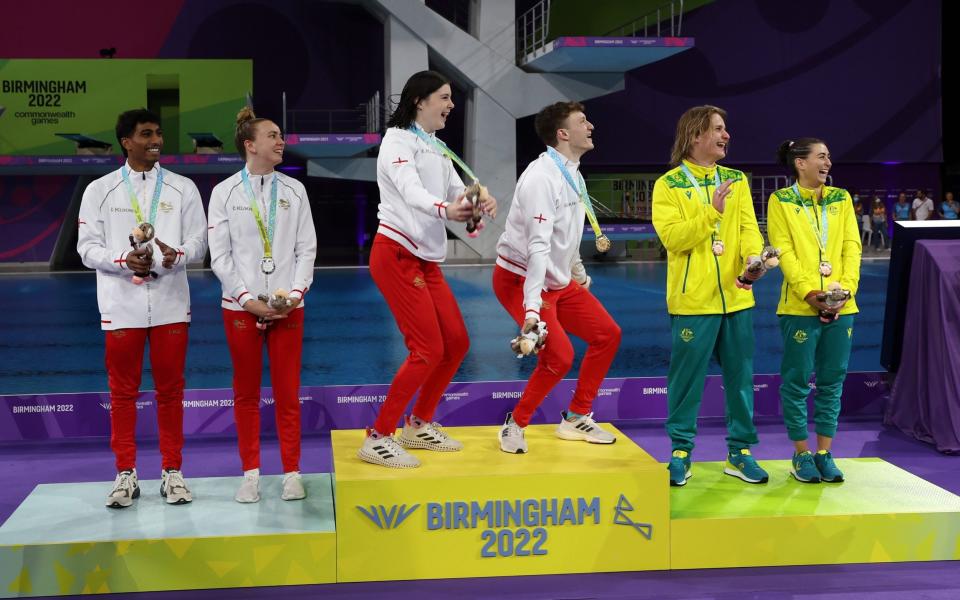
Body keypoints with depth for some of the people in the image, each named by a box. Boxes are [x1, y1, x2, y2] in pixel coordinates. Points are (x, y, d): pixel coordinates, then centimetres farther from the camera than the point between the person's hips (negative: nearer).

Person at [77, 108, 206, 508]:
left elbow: (198, 241, 4)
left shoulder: (182, 188, 7)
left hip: (170, 304, 1)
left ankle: (172, 472, 14)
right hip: (121, 306, 0)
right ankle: (126, 475, 14)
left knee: (170, 390, 5)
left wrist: (177, 255, -18)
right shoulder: (99, 191, 5)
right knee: (122, 392, 4)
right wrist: (123, 261, -16)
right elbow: (87, 247, 2)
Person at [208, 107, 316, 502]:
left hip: (288, 306, 1)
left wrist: (294, 294, -9)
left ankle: (291, 473, 11)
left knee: (288, 393, 3)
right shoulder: (225, 192, 0)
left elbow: (306, 249, 5)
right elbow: (220, 255, -2)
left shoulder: (294, 191, 6)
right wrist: (248, 300, -10)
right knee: (246, 393, 7)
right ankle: (250, 473, 16)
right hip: (240, 307, -1)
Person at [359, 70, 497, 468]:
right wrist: (444, 210, -47)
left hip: (427, 260, 9)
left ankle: (418, 425, 24)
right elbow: (411, 191, -26)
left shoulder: (438, 149, 18)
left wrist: (482, 203, -15)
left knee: (456, 343, 8)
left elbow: (458, 192, 9)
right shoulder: (398, 141, -9)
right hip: (396, 255, -9)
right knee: (428, 350, -12)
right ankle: (377, 439, -3)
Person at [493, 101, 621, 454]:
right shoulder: (542, 176, -22)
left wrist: (580, 274, 25)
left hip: (559, 281, 10)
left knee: (608, 334, 7)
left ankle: (576, 419, 19)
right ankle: (515, 425, 1)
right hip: (520, 279, -10)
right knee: (559, 356, -21)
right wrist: (532, 307, -34)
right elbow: (538, 246, -30)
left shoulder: (573, 175, 7)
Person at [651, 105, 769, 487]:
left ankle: (739, 452, 20)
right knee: (687, 378, 2)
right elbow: (672, 237, -14)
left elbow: (749, 227, 1)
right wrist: (713, 211, -22)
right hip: (692, 300, -4)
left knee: (740, 376, 9)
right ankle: (680, 451, 14)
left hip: (736, 297, 4)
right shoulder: (668, 185, -3)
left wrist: (754, 258, -19)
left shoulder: (736, 180, 11)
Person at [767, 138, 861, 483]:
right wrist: (811, 293, -17)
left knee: (832, 382, 7)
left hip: (841, 307, 4)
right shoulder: (781, 201, 1)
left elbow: (852, 247, 5)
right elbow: (784, 251, -7)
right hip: (800, 306, -4)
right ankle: (802, 454, 12)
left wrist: (845, 289, -9)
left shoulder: (841, 199, 12)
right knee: (797, 381, 1)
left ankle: (824, 452, 17)